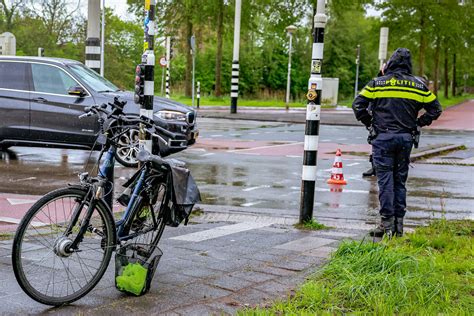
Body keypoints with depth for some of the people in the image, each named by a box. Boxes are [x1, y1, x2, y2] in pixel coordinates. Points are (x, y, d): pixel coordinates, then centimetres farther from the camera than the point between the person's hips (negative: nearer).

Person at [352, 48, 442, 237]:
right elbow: (435, 109, 11)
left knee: (385, 180, -1)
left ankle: (387, 224, -4)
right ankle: (399, 224, 14)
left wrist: (368, 123, 11)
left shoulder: (377, 83, -1)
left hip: (384, 138, -3)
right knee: (400, 181, 11)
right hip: (406, 138, 3)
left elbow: (358, 105, -3)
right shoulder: (419, 85, 6)